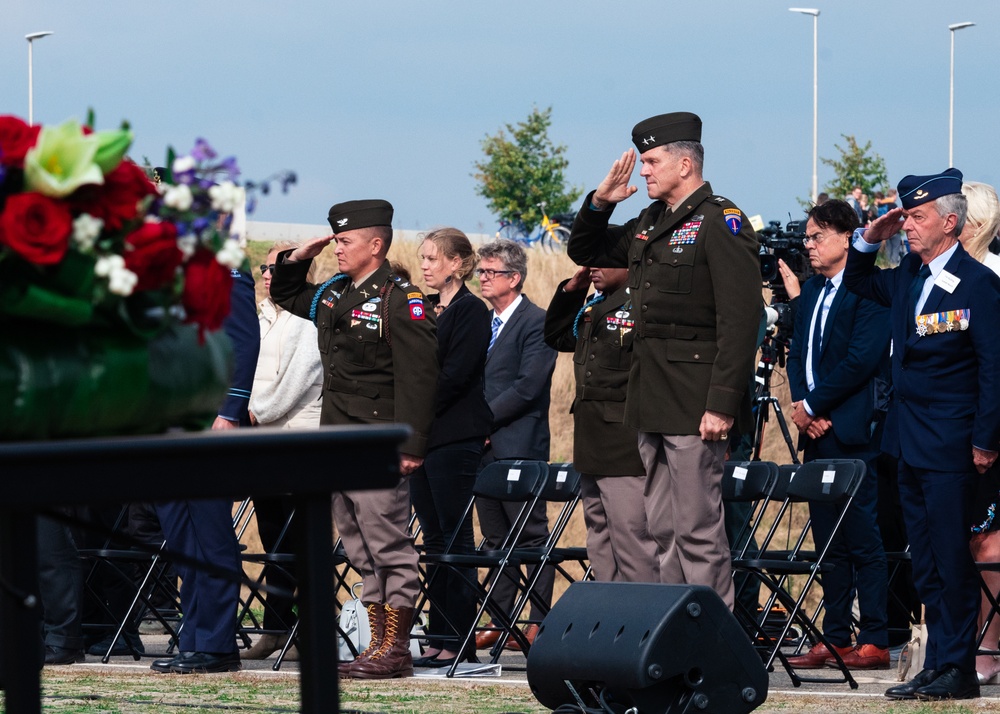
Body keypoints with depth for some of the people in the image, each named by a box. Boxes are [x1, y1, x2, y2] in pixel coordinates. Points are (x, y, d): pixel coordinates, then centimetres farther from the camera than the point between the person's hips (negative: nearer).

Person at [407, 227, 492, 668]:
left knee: (455, 537, -6)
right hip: (422, 435, 8)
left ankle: (458, 640, -5)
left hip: (455, 437, -8)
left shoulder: (471, 311, -7)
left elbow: (455, 375, -15)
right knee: (435, 539, 8)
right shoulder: (425, 309, 17)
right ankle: (438, 636, 10)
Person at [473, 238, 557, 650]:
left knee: (532, 536, -5)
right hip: (482, 446, 8)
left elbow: (528, 385, -15)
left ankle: (539, 621, -5)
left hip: (518, 446, -8)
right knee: (496, 539, 10)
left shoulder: (536, 323, -7)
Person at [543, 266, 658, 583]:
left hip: (626, 450, -10)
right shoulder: (594, 306, 16)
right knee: (600, 545, 15)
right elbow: (555, 336, 30)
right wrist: (569, 291, 15)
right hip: (593, 450, 10)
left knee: (632, 542, -10)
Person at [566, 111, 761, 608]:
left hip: (694, 402, -9)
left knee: (698, 529, -7)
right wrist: (600, 202, 10)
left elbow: (740, 321, -17)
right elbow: (584, 252, 30)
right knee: (663, 530, 11)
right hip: (652, 400, 9)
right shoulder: (648, 225, 15)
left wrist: (722, 403, -22)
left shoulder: (721, 223, -10)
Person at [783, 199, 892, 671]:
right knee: (828, 543, 10)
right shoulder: (812, 291, 17)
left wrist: (813, 405, -12)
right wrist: (801, 405, 0)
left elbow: (861, 361, -16)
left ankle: (874, 642, -4)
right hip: (817, 434, 8)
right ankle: (834, 639, 14)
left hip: (854, 435, -8)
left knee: (863, 539, -6)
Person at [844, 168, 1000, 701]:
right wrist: (869, 239, 11)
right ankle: (937, 666, 15)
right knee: (926, 564, 10)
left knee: (950, 558, -6)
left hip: (950, 447, -8)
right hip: (910, 445, 8)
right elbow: (858, 283, 30)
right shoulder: (907, 279, 10)